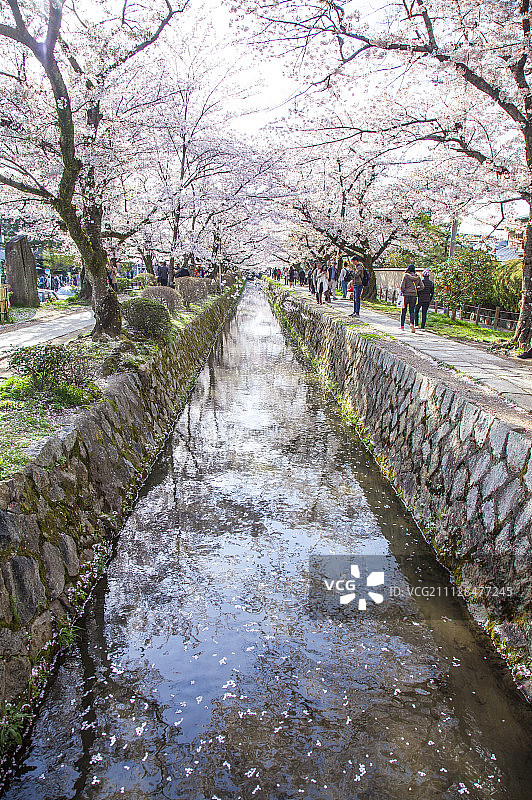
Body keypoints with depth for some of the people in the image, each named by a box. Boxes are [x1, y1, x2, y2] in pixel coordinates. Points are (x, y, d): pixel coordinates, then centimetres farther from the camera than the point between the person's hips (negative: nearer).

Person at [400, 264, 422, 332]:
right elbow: (421, 286, 3)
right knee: (412, 311, 8)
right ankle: (412, 323, -17)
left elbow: (402, 286, -11)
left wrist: (402, 291, 6)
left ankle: (402, 326, 15)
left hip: (406, 295, -2)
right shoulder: (417, 277, 5)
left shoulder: (406, 275, -6)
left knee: (403, 311, 11)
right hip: (414, 296, 2)